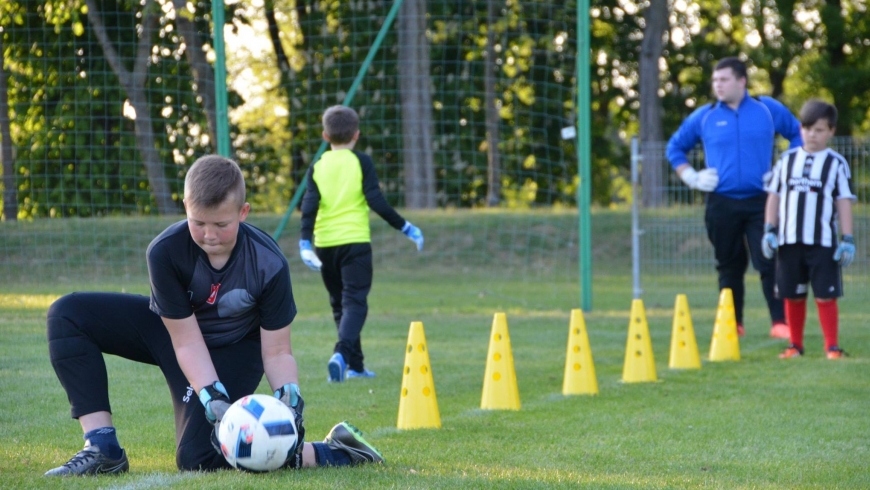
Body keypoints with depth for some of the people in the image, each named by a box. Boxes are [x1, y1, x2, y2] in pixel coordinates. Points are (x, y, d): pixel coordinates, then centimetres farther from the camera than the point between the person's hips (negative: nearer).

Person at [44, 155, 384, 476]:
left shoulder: (268, 265, -28)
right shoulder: (165, 252, -29)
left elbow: (277, 352, -20)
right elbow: (187, 342, -25)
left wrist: (290, 400, -40)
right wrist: (215, 402, -38)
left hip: (233, 348, -3)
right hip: (170, 330, 3)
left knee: (199, 457, -22)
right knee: (68, 314, -16)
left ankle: (328, 453, -5)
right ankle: (103, 450, -19)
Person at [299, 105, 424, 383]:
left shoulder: (317, 167, 7)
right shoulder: (361, 162, 0)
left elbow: (310, 205, -4)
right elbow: (376, 201, -8)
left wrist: (305, 242, -9)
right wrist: (404, 227, 0)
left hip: (324, 244, 3)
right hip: (355, 241, -3)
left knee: (339, 304, 16)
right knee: (355, 302, -7)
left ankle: (355, 365, 17)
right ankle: (342, 353, -32)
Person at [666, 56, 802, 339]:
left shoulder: (768, 110, 5)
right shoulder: (704, 117, 6)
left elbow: (798, 135, 18)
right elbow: (675, 148, 18)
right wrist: (692, 177, 5)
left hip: (760, 201, -1)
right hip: (722, 204, 1)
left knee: (769, 263, -10)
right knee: (729, 267, 8)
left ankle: (779, 323, -10)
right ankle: (733, 323, 17)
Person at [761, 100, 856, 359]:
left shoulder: (836, 163, 2)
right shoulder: (787, 160, 9)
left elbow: (844, 202, 1)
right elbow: (774, 196, 12)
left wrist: (848, 239, -4)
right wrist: (769, 230, 5)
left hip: (822, 241, -3)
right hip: (789, 241, 3)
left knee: (825, 295, -5)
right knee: (793, 296, 7)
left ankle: (832, 346, 0)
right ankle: (795, 345, 17)